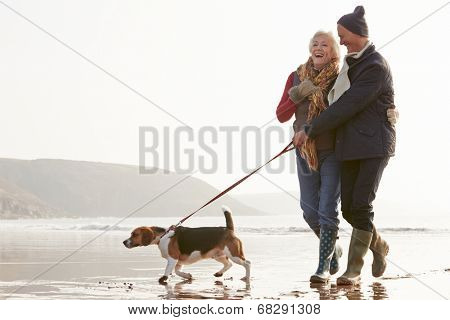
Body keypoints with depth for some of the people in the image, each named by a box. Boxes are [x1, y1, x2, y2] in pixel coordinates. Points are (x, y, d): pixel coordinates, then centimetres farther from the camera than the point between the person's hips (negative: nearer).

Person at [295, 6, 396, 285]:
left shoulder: (376, 67, -15)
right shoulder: (353, 62, 14)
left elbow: (347, 106, -18)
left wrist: (310, 131, -14)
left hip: (375, 145, -8)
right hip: (352, 146, 8)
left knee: (361, 206, -11)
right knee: (349, 208, 5)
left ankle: (354, 270, -4)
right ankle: (379, 246, 28)